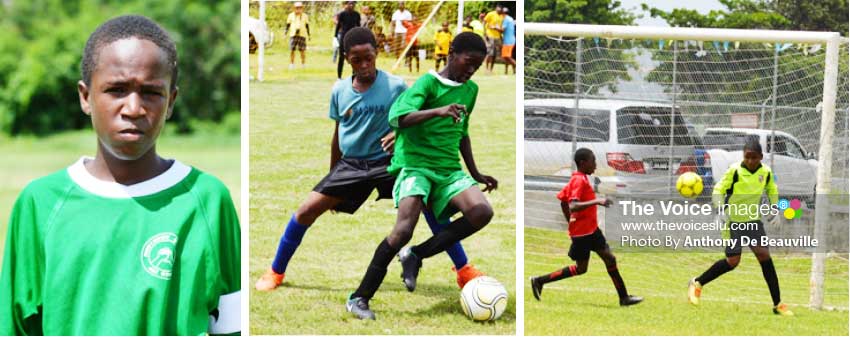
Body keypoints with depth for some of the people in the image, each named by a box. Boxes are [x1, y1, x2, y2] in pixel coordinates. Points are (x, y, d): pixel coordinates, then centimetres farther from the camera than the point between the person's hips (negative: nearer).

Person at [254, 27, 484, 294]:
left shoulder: (396, 86, -10)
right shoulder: (339, 90, 0)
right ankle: (276, 272, 10)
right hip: (350, 164, 3)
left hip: (387, 162, -3)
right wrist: (332, 176, 19)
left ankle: (463, 270, -10)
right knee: (306, 211, -8)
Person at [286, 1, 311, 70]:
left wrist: (308, 34, 8)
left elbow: (307, 26, 11)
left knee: (302, 50, -1)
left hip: (302, 35, 0)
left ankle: (303, 64, 10)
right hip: (293, 35, 0)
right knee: (292, 50, -4)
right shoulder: (291, 15, 7)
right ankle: (292, 64, 6)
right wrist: (286, 30, -4)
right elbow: (288, 24, 11)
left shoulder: (304, 16, 7)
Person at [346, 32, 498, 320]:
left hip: (449, 169, 6)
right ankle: (359, 298, -12)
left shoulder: (471, 90, 15)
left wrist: (475, 174, 28)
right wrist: (438, 111, -35)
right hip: (415, 164, -6)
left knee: (483, 212, -22)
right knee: (404, 228, -25)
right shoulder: (428, 82, -6)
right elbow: (397, 118, -21)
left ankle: (416, 256, -9)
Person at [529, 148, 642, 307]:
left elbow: (562, 199, 19)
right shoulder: (579, 180, -19)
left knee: (609, 258, 7)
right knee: (580, 268, -4)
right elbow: (573, 206, -32)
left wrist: (571, 223, 21)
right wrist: (596, 201, -38)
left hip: (591, 229, 10)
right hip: (582, 232, -10)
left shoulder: (580, 178, 10)